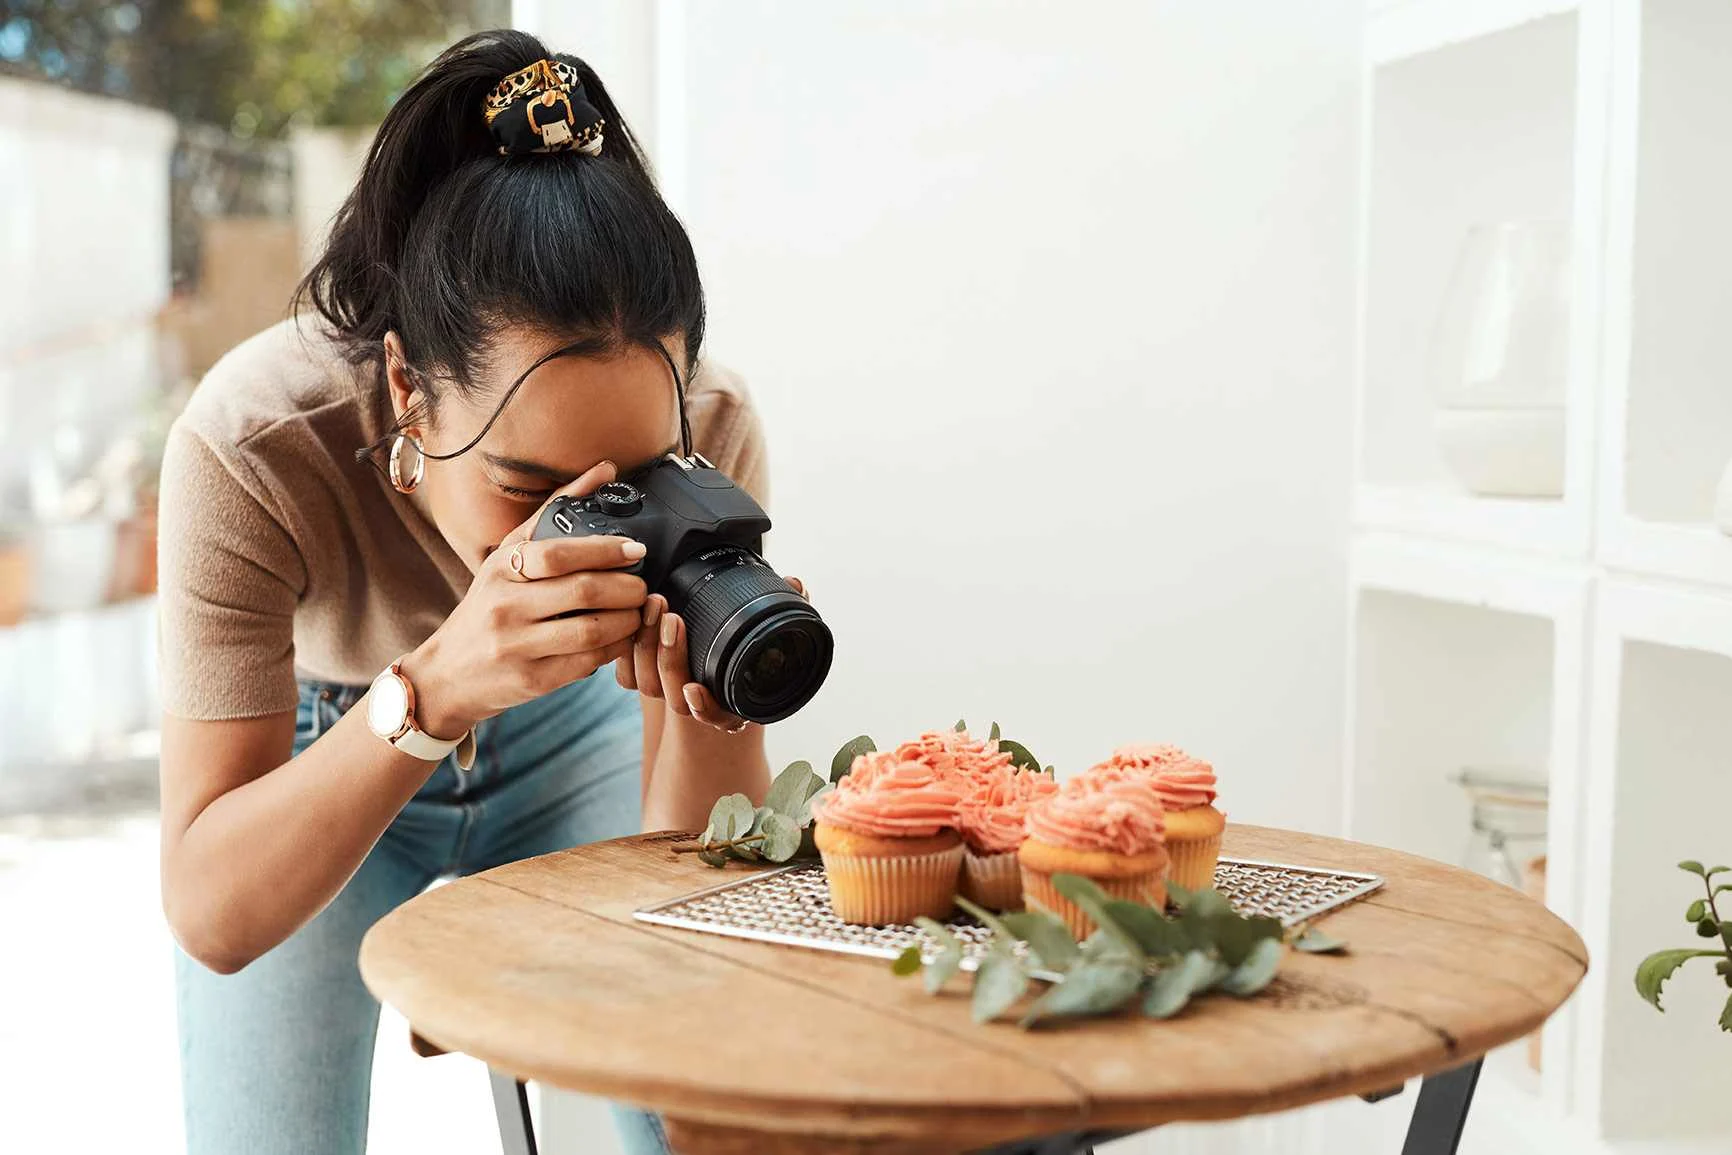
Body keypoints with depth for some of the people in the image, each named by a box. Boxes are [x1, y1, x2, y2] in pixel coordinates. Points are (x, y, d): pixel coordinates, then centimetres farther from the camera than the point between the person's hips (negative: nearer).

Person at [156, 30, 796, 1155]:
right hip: (317, 745, -1)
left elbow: (696, 881, -21)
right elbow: (209, 918, -35)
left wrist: (709, 712, -43)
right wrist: (432, 691, -50)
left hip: (564, 732, 1)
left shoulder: (711, 428, -30)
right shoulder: (255, 446, -36)